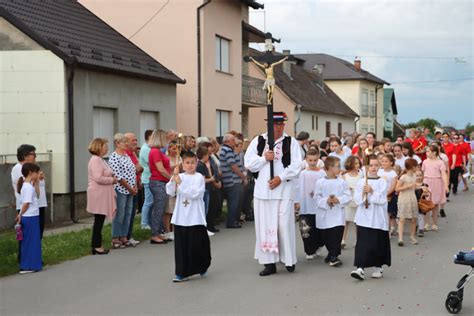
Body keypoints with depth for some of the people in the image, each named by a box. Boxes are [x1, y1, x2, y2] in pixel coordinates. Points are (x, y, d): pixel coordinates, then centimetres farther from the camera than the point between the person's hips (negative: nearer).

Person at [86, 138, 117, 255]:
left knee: (99, 220, 12)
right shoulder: (95, 160, -16)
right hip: (98, 195, -10)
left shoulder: (100, 160, 17)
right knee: (99, 220, -5)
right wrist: (112, 180, -13)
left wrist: (112, 178, 10)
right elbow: (98, 178, -25)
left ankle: (97, 245, 17)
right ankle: (96, 246, 1)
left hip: (102, 195, 10)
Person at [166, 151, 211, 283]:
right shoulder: (179, 177, 7)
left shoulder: (199, 177, -4)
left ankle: (203, 266, 28)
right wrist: (174, 178, -13)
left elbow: (195, 193, -18)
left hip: (195, 218, -4)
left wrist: (180, 183, -18)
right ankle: (182, 273, 12)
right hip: (180, 217, 4)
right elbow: (170, 192, -1)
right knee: (181, 245, 5)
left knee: (197, 244, 2)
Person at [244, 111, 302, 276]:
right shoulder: (258, 141, 8)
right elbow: (248, 163, 4)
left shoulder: (291, 142, 2)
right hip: (262, 190, 2)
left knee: (285, 225, -3)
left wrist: (280, 178, -14)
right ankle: (269, 262, 9)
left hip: (284, 190, -2)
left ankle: (289, 259, 10)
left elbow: (296, 166, -4)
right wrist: (264, 158, -11)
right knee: (265, 225, 3)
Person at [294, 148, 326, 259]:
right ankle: (309, 251, 9)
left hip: (318, 205, 0)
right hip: (305, 206, 0)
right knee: (306, 229, 0)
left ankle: (316, 248, 25)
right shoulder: (303, 173, 1)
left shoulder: (322, 173, 1)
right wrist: (297, 201, -3)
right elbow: (299, 188, 1)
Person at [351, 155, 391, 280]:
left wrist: (372, 192, -19)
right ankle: (360, 269, -9)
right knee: (362, 244, -6)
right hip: (364, 217, 1)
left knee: (378, 244, 5)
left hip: (378, 219, -1)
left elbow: (382, 200, -9)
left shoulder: (382, 182, 1)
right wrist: (363, 193, -17)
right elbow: (356, 200, 1)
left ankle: (378, 268, 22)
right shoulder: (361, 182, 5)